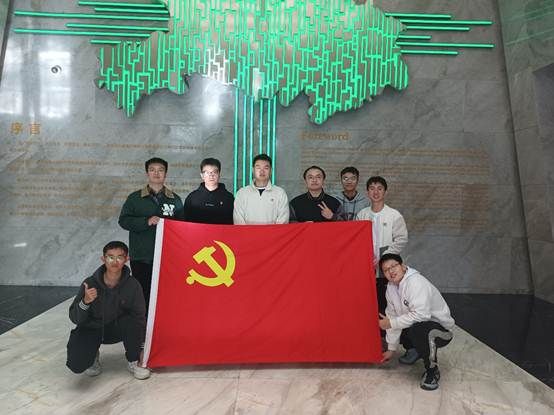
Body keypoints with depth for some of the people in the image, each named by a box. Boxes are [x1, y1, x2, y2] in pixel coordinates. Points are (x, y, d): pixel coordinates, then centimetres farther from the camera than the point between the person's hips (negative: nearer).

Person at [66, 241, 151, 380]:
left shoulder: (132, 285, -18)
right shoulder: (90, 284, -19)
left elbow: (139, 316, -10)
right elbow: (75, 318, -14)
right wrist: (85, 302, -34)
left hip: (117, 329, 1)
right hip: (91, 329, 0)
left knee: (132, 323, -32)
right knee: (77, 365, -24)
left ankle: (133, 362, -5)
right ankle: (93, 355, 16)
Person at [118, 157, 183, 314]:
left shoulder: (175, 199, 11)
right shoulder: (134, 198, 9)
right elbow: (124, 220, 0)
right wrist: (146, 221, -13)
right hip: (141, 257, 0)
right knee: (142, 295, 1)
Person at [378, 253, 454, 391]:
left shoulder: (417, 282, -25)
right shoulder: (391, 288, 0)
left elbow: (421, 314, -36)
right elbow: (392, 316, 3)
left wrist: (392, 323, -29)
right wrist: (391, 349, 3)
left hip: (441, 329, -8)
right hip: (415, 326, 8)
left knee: (417, 329, -39)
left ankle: (432, 370, -14)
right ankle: (414, 350, 21)